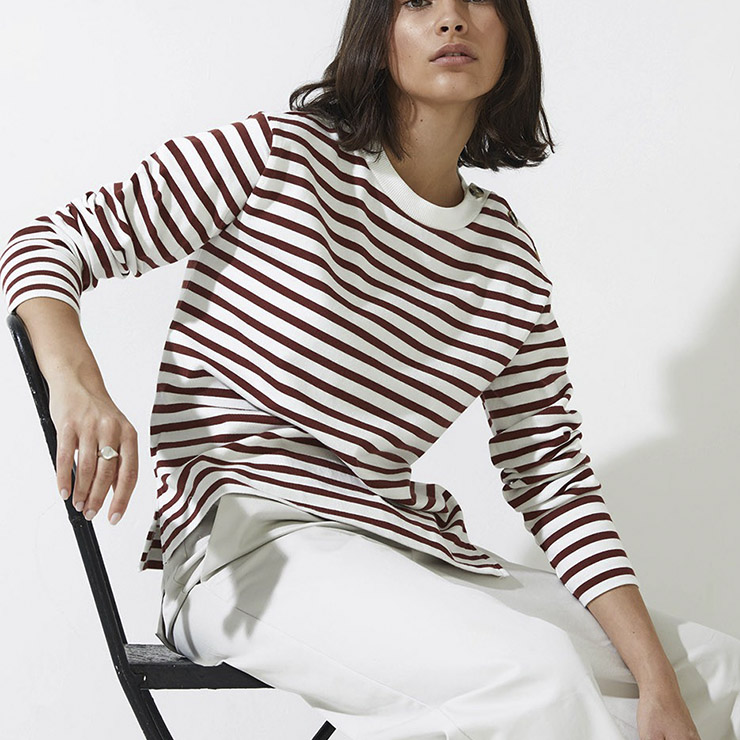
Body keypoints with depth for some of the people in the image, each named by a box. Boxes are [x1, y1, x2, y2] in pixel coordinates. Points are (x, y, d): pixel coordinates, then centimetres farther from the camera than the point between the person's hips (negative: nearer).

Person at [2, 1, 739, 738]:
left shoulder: (508, 258, 9)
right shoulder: (278, 154, -3)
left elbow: (554, 480, 7)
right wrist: (78, 386, -23)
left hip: (406, 542, 6)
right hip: (245, 538, -5)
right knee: (538, 676, -30)